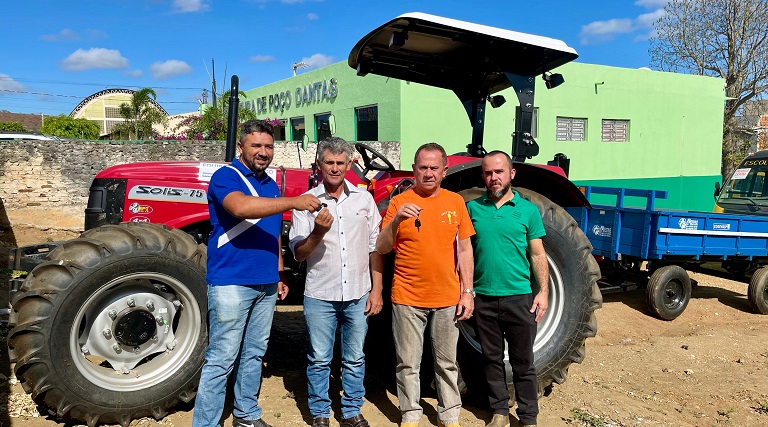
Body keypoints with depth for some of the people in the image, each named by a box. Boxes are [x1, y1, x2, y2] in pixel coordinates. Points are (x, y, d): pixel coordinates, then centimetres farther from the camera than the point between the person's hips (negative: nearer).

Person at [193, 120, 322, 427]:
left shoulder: (271, 185, 15)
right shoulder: (225, 176, -8)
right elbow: (241, 207, -30)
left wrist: (280, 272, 18)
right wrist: (293, 202, -32)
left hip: (266, 284, 8)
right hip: (231, 283, -7)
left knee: (254, 354, 16)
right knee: (221, 358, -3)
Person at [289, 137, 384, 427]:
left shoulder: (364, 198, 3)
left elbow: (375, 247, 6)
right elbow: (298, 254, -4)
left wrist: (377, 289, 2)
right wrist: (318, 232, -22)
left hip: (358, 295, 2)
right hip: (319, 295, -1)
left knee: (355, 359, 13)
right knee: (319, 359, 9)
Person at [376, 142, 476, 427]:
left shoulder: (455, 201, 2)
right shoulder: (400, 201, -5)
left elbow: (464, 249, 6)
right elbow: (381, 248, -7)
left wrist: (467, 291, 2)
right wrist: (396, 219, -24)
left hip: (447, 298, 2)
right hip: (407, 299, -1)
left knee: (447, 362, 14)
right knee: (408, 363, 9)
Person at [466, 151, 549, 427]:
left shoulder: (528, 210, 0)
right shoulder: (473, 207, 3)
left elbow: (538, 255, 2)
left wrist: (543, 291, -6)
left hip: (519, 297, -1)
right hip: (484, 297, 2)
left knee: (523, 362, 7)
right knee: (492, 358, 13)